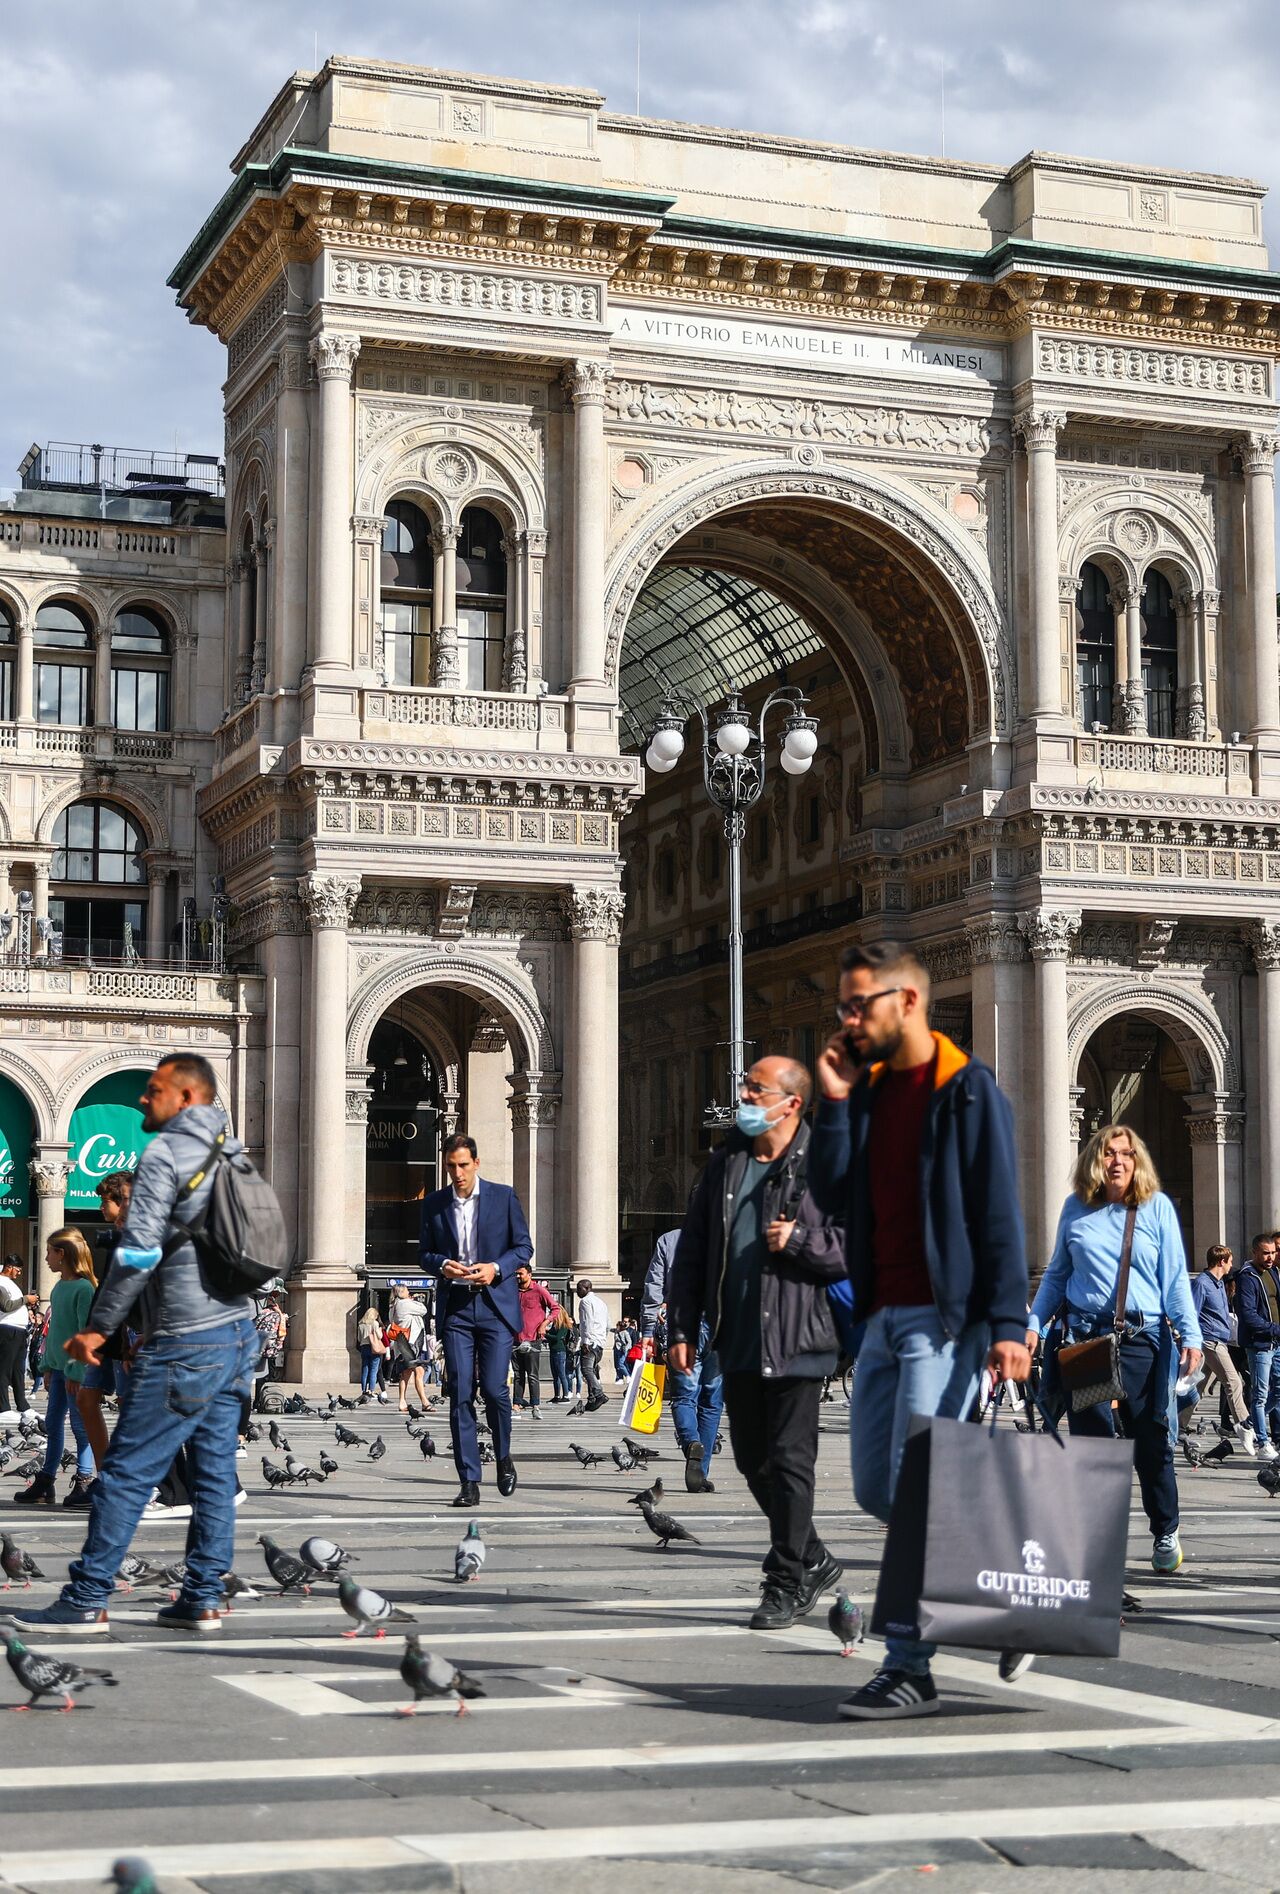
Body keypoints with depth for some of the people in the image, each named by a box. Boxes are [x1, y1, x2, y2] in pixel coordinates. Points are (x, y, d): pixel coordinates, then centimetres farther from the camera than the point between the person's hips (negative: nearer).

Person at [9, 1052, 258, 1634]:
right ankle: (203, 1599, 10)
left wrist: (100, 1328, -10)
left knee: (126, 1471, -4)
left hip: (184, 1345, -8)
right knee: (215, 1472, 9)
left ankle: (86, 1601, -1)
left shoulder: (165, 1153, -10)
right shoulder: (230, 1155, 16)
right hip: (238, 1332, 8)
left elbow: (139, 1251, -18)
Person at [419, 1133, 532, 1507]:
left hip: (495, 1307, -2)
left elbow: (524, 1247, 5)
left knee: (494, 1388, -10)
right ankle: (469, 1482, 0)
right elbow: (425, 1254, 14)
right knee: (460, 1395, -3)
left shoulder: (503, 1196, 4)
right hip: (454, 1308, 2)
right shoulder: (434, 1203, 10)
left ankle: (503, 1458, 18)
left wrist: (495, 1268, -12)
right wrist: (442, 1265, -8)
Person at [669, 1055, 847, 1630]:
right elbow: (691, 1251, 13)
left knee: (789, 1462, -3)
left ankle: (787, 1584, 7)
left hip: (796, 1341, -6)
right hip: (738, 1343, 6)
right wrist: (681, 1328, 8)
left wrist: (799, 1241, -18)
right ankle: (814, 1560, 29)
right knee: (752, 1462, 13)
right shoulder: (726, 1163, 11)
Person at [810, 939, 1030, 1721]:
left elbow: (999, 1212, -11)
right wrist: (835, 1102, -1)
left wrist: (1008, 1324, -16)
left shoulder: (968, 1089, -7)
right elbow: (833, 1195, 8)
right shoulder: (869, 1089, 14)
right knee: (875, 1488, 10)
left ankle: (910, 1671, -4)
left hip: (944, 1317, -8)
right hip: (884, 1316, 8)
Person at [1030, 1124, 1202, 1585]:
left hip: (1144, 1338, -1)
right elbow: (1057, 1274, 16)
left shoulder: (1157, 1207, 5)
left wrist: (1190, 1334, -4)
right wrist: (1034, 1323, 6)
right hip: (1085, 1338, 1)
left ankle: (1165, 1534, 21)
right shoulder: (1075, 1209, 10)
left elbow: (1175, 1277, 4)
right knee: (1091, 1439, -2)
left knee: (1152, 1441, 3)